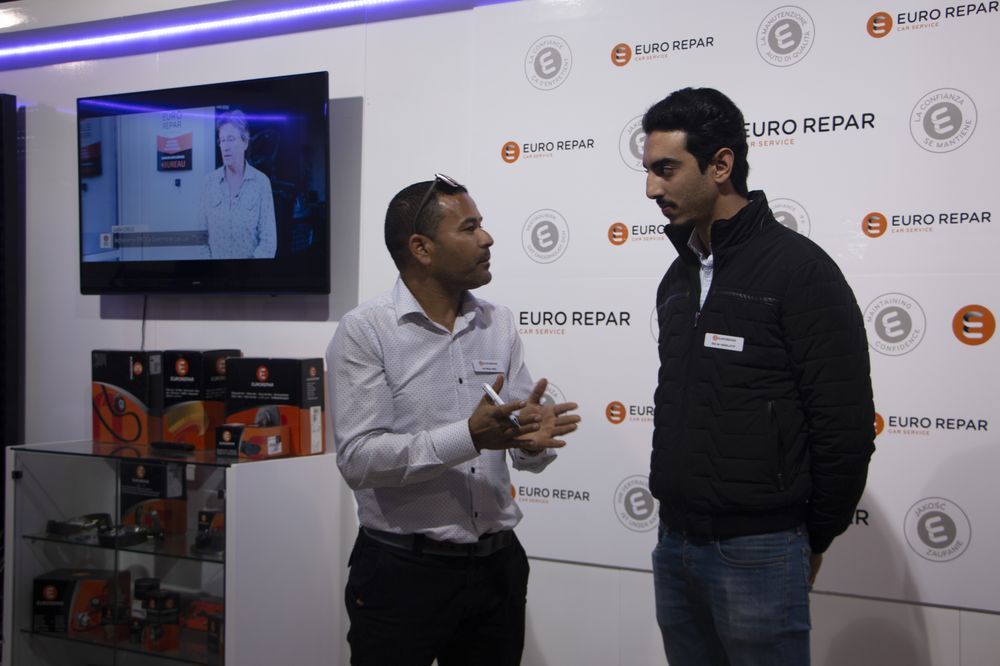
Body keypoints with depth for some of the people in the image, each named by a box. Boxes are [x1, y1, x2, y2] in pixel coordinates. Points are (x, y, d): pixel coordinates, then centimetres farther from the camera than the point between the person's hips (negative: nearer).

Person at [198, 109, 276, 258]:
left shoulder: (261, 182, -10)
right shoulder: (209, 181, -2)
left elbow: (269, 239, -12)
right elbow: (202, 233, 0)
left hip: (251, 257, -2)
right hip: (215, 257, 2)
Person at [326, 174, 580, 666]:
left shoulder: (499, 325, 5)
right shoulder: (364, 331, -9)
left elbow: (524, 454, 4)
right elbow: (358, 459, -18)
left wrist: (536, 441, -19)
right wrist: (469, 437, -27)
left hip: (497, 565, 5)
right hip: (402, 571, -4)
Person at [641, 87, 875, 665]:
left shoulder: (799, 268, -13)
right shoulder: (678, 278, 11)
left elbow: (846, 427, -13)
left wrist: (814, 539, -5)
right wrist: (673, 511, 16)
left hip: (757, 550, -7)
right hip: (675, 542, 7)